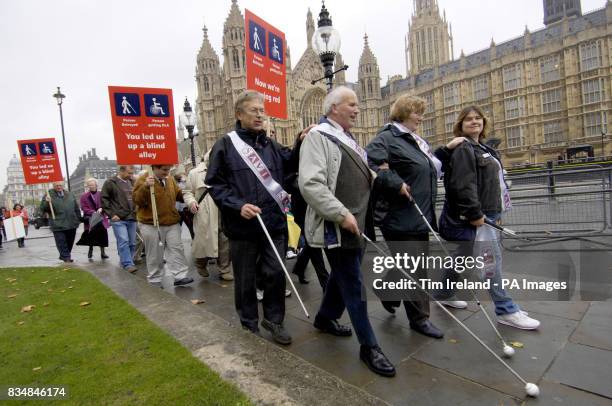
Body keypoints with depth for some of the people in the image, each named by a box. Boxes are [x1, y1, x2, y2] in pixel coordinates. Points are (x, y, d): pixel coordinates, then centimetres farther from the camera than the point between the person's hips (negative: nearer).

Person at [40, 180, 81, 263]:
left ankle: (64, 256, 28)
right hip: (58, 226, -4)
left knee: (70, 242, 12)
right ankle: (66, 257, 3)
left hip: (72, 225, 4)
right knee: (62, 243, -4)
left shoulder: (70, 194, 12)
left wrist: (78, 219, 13)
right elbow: (43, 209, -3)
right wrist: (47, 202, -22)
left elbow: (76, 208, 17)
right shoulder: (49, 195, 0)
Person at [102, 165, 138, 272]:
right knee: (123, 242, -10)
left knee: (132, 243, 7)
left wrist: (136, 211, 11)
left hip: (132, 219, 6)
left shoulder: (132, 182, 11)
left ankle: (125, 262, 20)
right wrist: (111, 214, -9)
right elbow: (104, 199, -4)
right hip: (118, 219, -5)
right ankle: (128, 264, -5)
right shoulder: (110, 183, -3)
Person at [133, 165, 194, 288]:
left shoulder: (170, 179, 8)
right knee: (155, 254, 5)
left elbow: (179, 195, 21)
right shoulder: (143, 179, -9)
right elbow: (136, 199, -17)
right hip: (151, 224, -5)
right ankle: (154, 280, 19)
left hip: (172, 223, 5)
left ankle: (180, 276, 7)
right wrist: (145, 186, -31)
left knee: (177, 249, 2)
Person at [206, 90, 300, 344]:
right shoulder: (225, 145, -1)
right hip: (242, 227, -3)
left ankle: (273, 319, 32)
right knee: (245, 279, 11)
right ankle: (249, 326, 32)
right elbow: (214, 184, -5)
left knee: (276, 273, 9)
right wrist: (238, 206, -17)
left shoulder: (271, 145, 12)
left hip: (274, 224, 3)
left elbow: (291, 165, 6)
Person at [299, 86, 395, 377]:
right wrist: (342, 214, -24)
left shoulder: (349, 140, 19)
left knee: (343, 276, 20)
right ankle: (368, 346, 13)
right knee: (354, 284, -1)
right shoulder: (318, 137, -11)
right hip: (337, 227, -9)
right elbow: (310, 184, -23)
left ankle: (325, 318, 42)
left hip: (356, 224, 9)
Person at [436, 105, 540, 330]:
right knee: (492, 258, -4)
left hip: (486, 214, 10)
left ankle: (443, 294, 30)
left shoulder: (484, 149, 18)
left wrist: (496, 212, 21)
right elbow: (463, 186, -23)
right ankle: (506, 310, 7)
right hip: (474, 217, -10)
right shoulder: (463, 150, -13)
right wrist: (475, 214, -24)